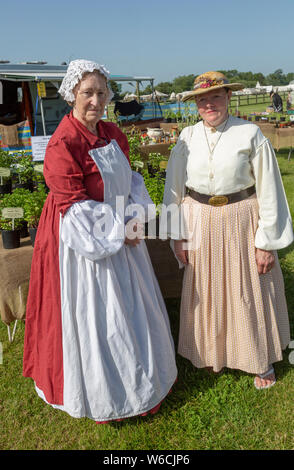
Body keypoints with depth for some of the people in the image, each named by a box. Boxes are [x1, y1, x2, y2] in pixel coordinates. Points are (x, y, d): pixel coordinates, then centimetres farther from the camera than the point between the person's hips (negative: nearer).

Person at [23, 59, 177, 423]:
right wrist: (118, 233, -16)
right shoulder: (62, 145, -20)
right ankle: (101, 396, 32)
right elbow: (76, 208, -21)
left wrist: (136, 219, -4)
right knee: (93, 315, 7)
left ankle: (138, 375, 47)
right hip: (85, 240, -8)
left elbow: (129, 180, 11)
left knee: (131, 307, 21)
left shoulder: (113, 135, 5)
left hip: (121, 234, 8)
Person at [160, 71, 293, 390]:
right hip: (200, 224, 3)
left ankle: (261, 360, 35)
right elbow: (174, 188, 4)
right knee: (205, 291, 14)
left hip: (241, 222, -2)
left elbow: (268, 190, -7)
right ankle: (211, 353, 40)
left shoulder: (250, 134, -8)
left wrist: (267, 242, -9)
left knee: (248, 292, 10)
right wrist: (178, 235, 1)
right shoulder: (187, 138, 0)